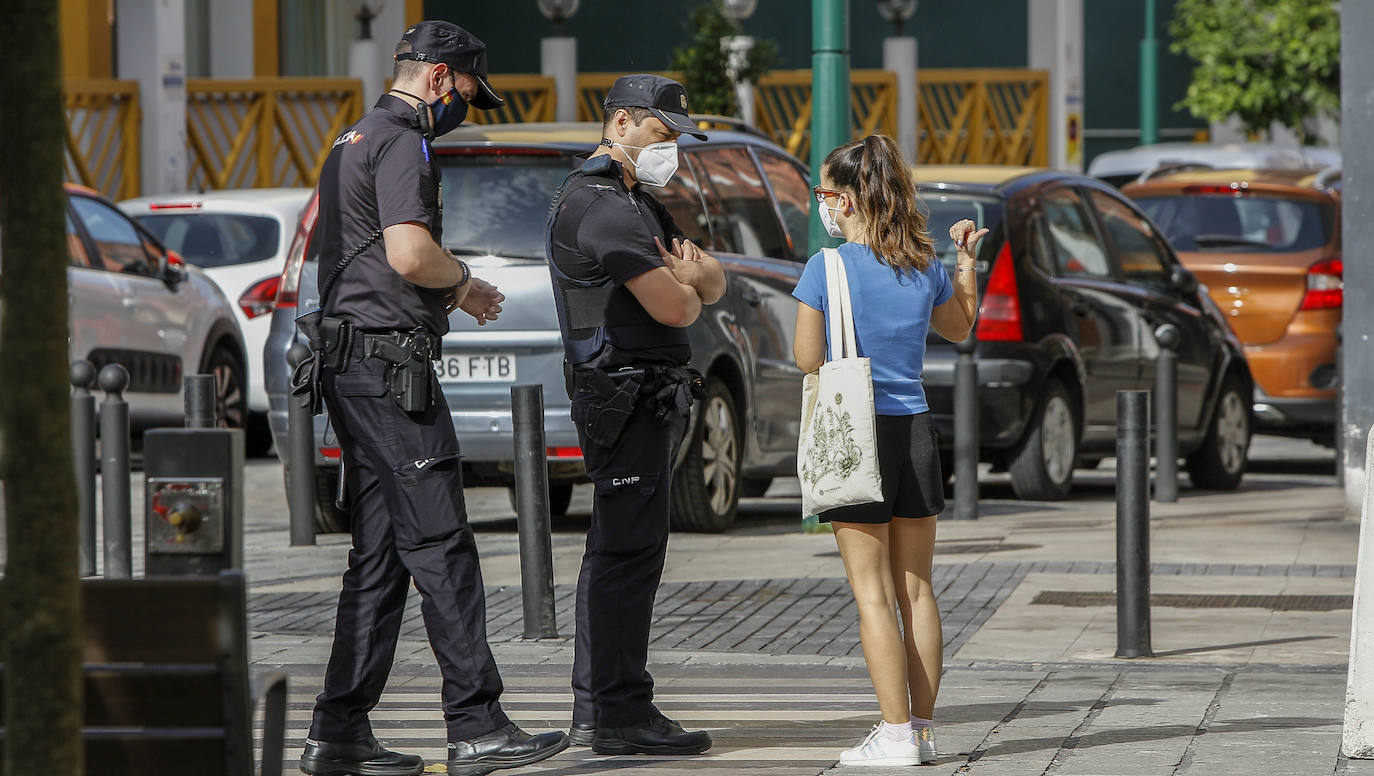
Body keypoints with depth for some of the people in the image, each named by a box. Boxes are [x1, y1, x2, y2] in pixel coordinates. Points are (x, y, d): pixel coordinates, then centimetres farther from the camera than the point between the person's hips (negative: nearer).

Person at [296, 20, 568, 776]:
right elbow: (410, 253, -23)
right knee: (439, 547, -10)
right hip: (388, 361, -10)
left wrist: (449, 290, 20)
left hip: (348, 365, 10)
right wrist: (466, 284, -5)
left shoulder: (354, 142, 22)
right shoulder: (403, 145, -11)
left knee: (379, 553, 10)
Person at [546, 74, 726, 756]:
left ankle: (595, 712, 17)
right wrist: (683, 283, 5)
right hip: (627, 396, -11)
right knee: (630, 552, -12)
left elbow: (713, 286, 19)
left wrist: (690, 273, -6)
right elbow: (674, 307, -20)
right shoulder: (600, 204, -14)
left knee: (616, 550, 13)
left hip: (650, 398, 11)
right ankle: (621, 714, -14)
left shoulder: (638, 203, 21)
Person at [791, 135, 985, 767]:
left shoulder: (826, 269, -11)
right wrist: (966, 259, 31)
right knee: (916, 590, 11)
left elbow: (808, 360, -5)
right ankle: (922, 729, 12)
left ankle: (896, 734, -6)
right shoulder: (926, 268, 4)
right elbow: (959, 328, 22)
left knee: (872, 594, -2)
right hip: (914, 431, 5)